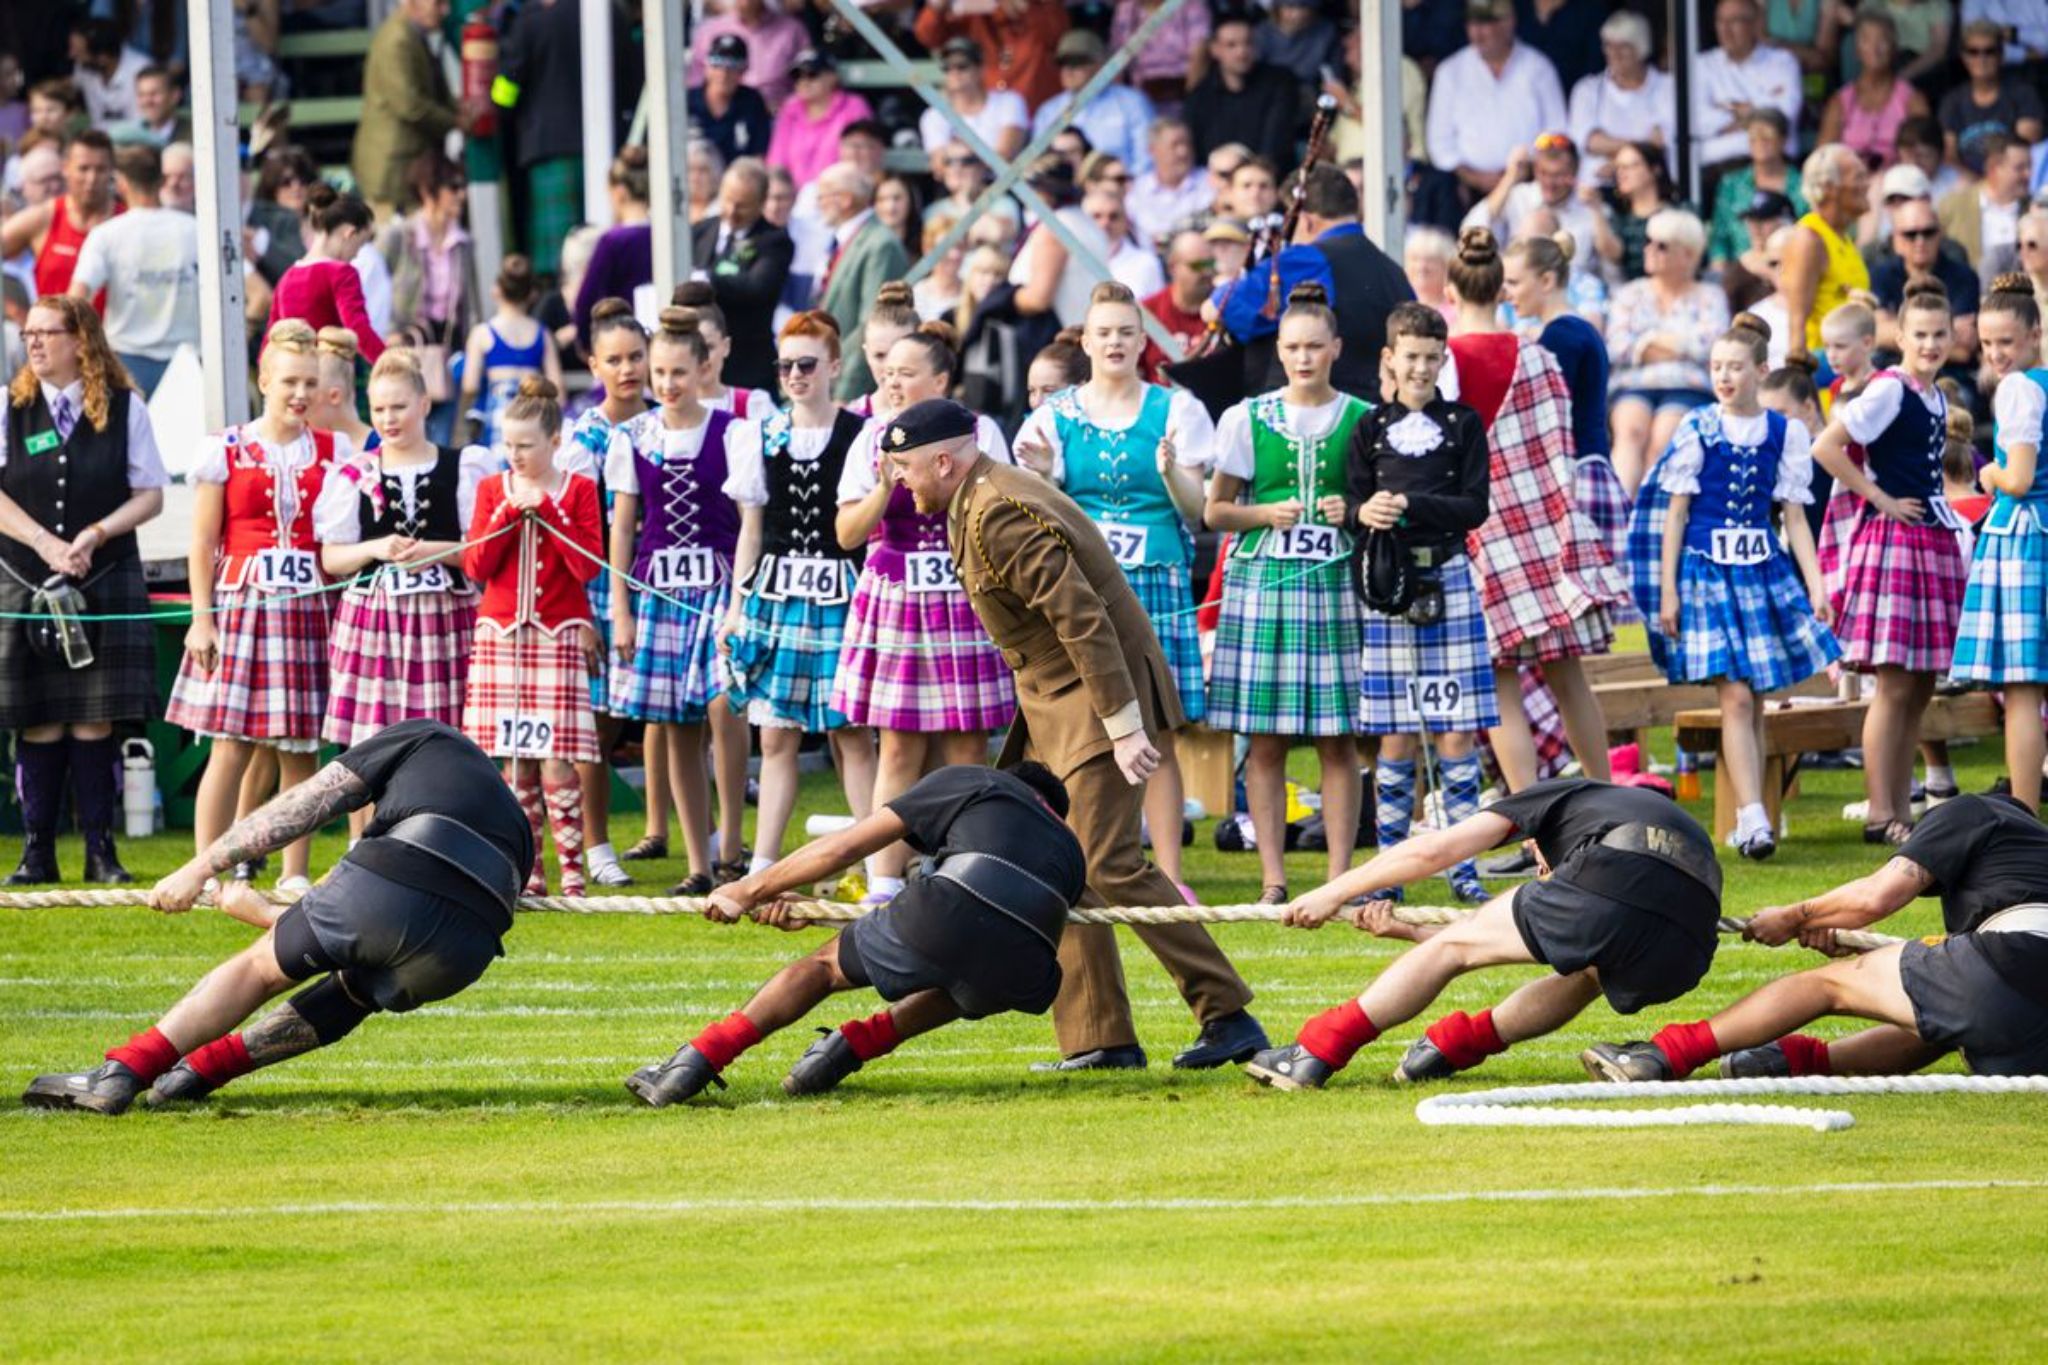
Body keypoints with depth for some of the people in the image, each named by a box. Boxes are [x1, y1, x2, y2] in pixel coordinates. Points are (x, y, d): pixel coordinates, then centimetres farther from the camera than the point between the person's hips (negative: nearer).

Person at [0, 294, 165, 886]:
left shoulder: (124, 409, 2)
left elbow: (151, 494, 2)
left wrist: (95, 535, -13)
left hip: (106, 583, -1)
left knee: (95, 722, -2)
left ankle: (101, 853, 4)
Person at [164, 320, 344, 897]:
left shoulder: (335, 453, 9)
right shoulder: (225, 451, 3)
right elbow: (203, 544, 3)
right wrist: (202, 617, -4)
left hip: (310, 611, 2)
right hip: (241, 606, -2)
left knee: (301, 751, 3)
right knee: (231, 746, -7)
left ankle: (295, 876, 10)